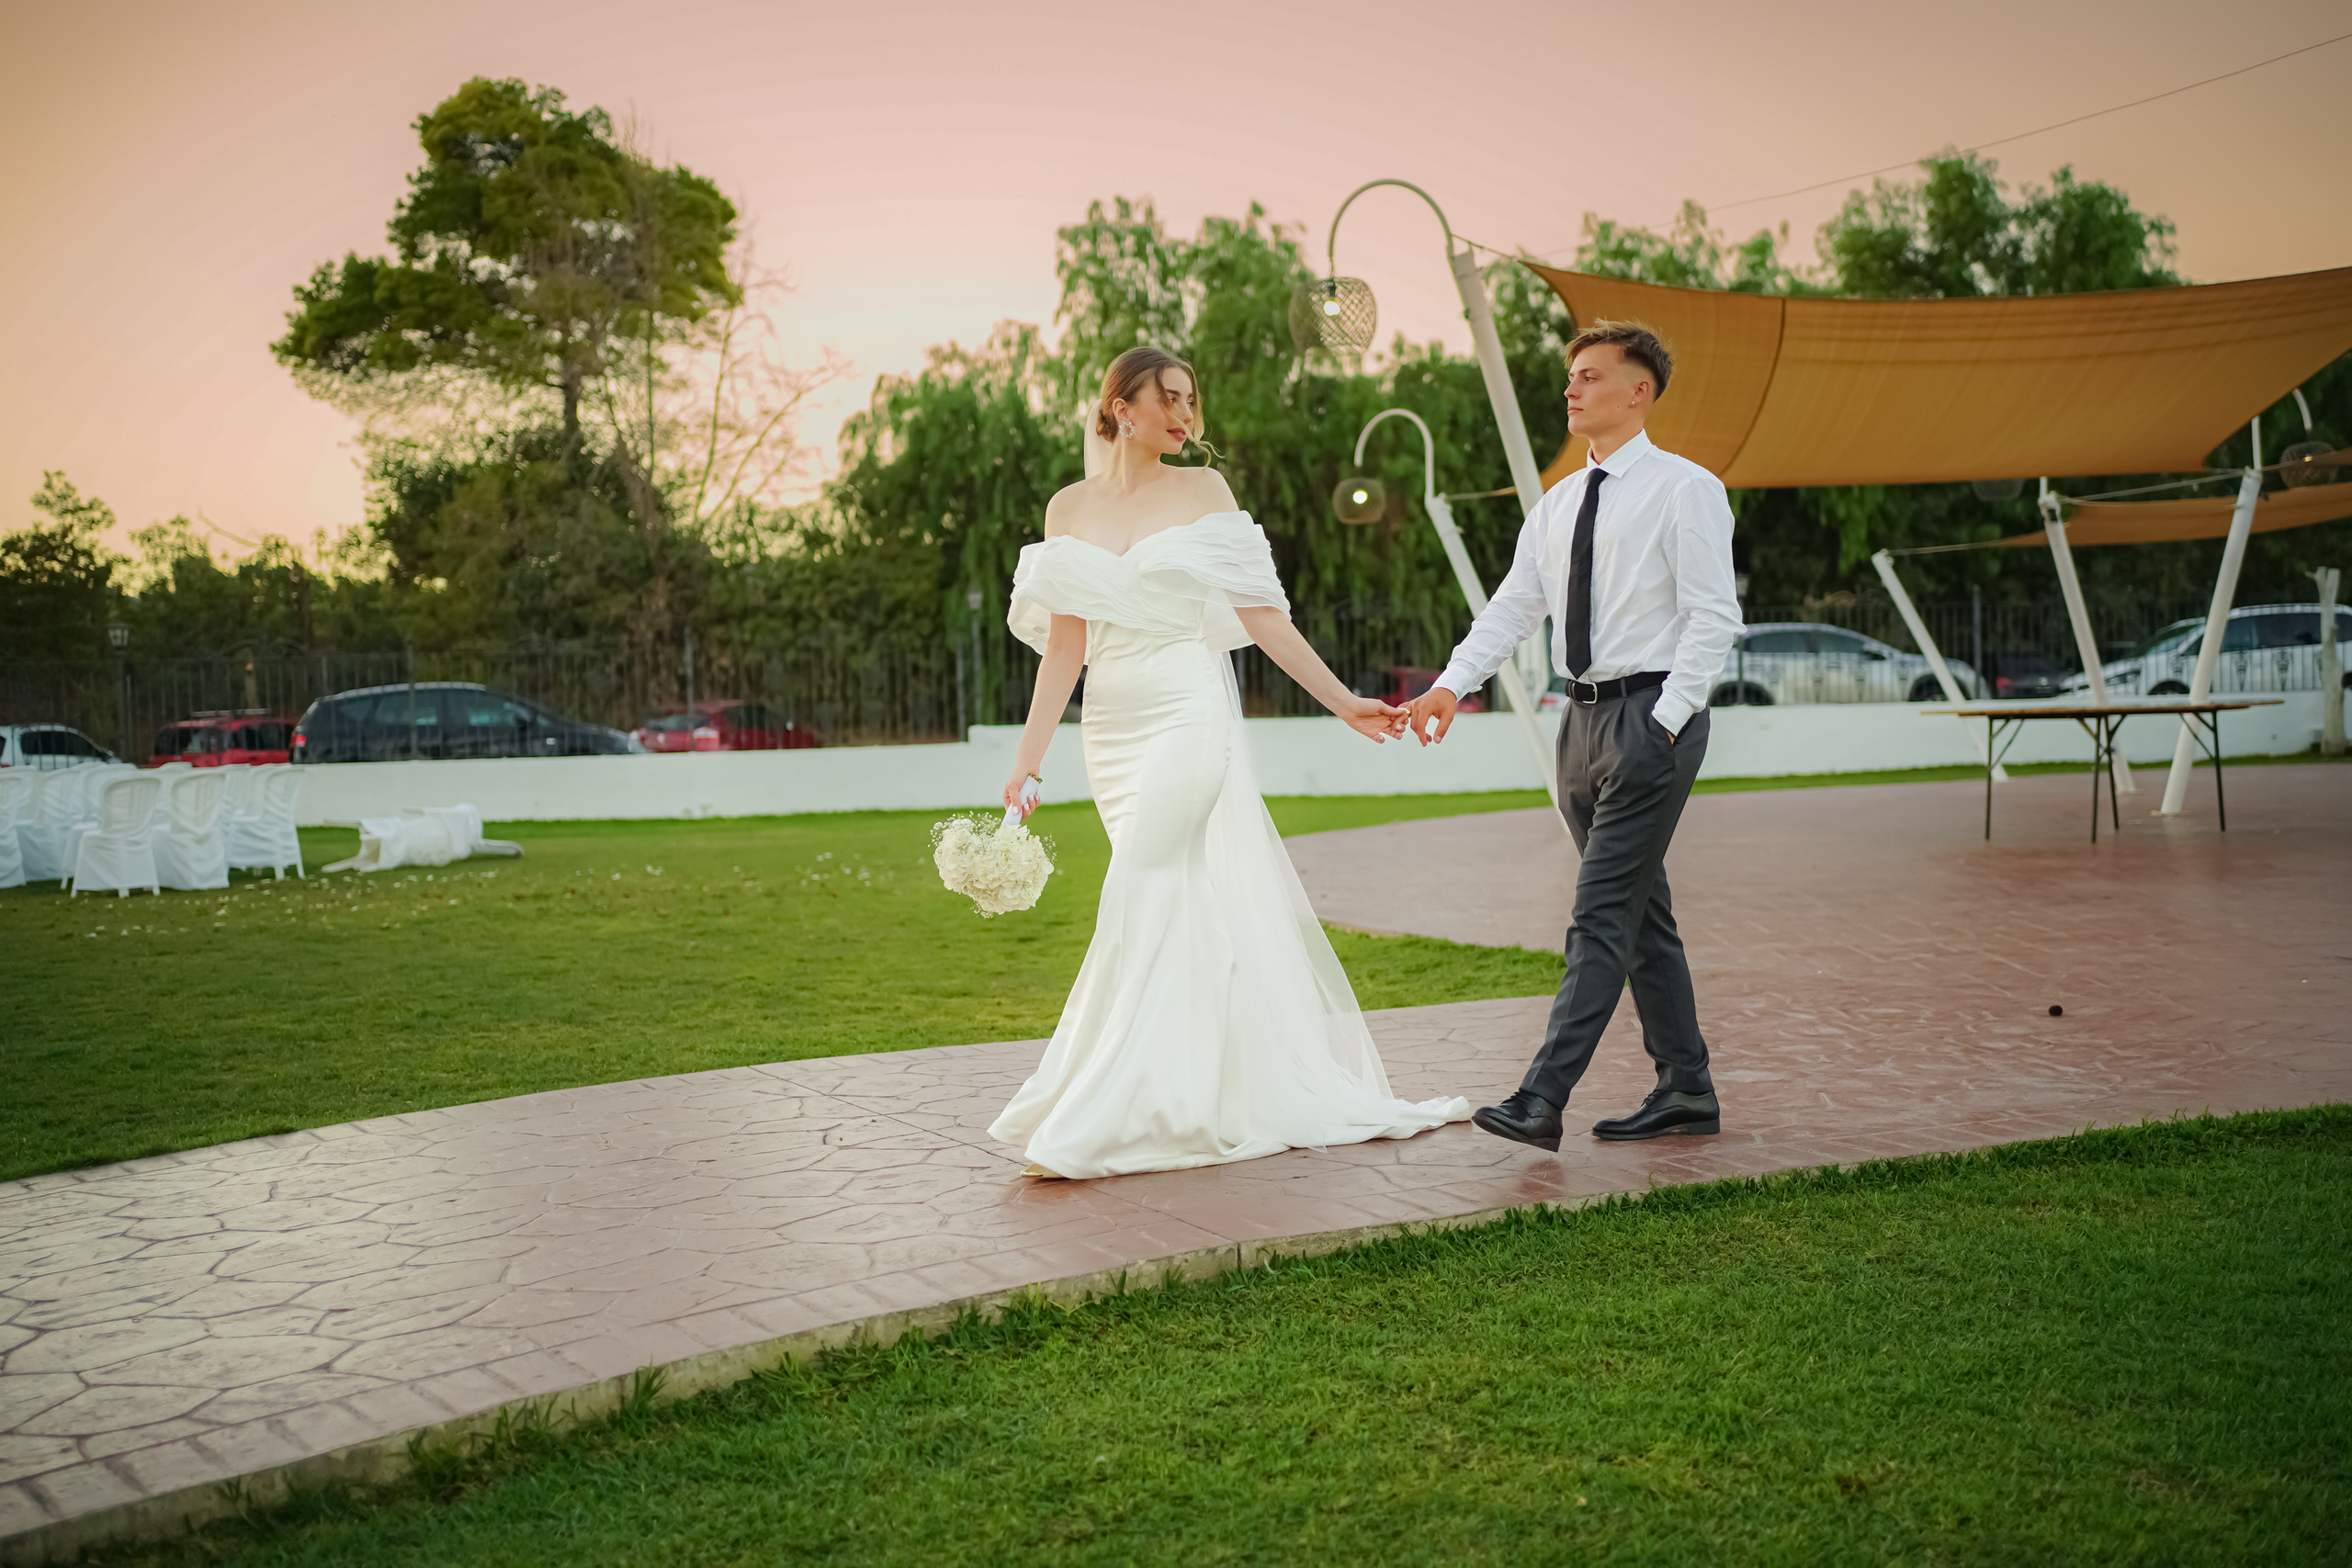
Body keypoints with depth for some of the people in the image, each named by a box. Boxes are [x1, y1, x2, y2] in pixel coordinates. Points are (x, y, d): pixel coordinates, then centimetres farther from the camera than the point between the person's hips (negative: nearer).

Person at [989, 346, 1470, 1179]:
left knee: (1143, 900, -11)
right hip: (1113, 726, 3)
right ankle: (1245, 1092, 24)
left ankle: (1093, 1124, -7)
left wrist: (1343, 701, 2)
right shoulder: (1068, 508, 9)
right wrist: (1027, 761, 3)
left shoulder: (1202, 489, 3)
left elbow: (1259, 612, 3)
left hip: (1191, 712, -3)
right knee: (1192, 905, 10)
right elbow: (1064, 644, 8)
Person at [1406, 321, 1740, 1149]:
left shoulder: (1684, 489, -5)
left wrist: (1666, 722, -18)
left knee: (1601, 915, -11)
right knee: (1642, 914, 12)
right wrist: (1452, 683, -5)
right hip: (1584, 717, 8)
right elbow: (1512, 607, 10)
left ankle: (1542, 1100, -13)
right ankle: (1686, 1089, 22)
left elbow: (1713, 618, -10)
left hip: (1651, 715, -8)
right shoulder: (1557, 505, 15)